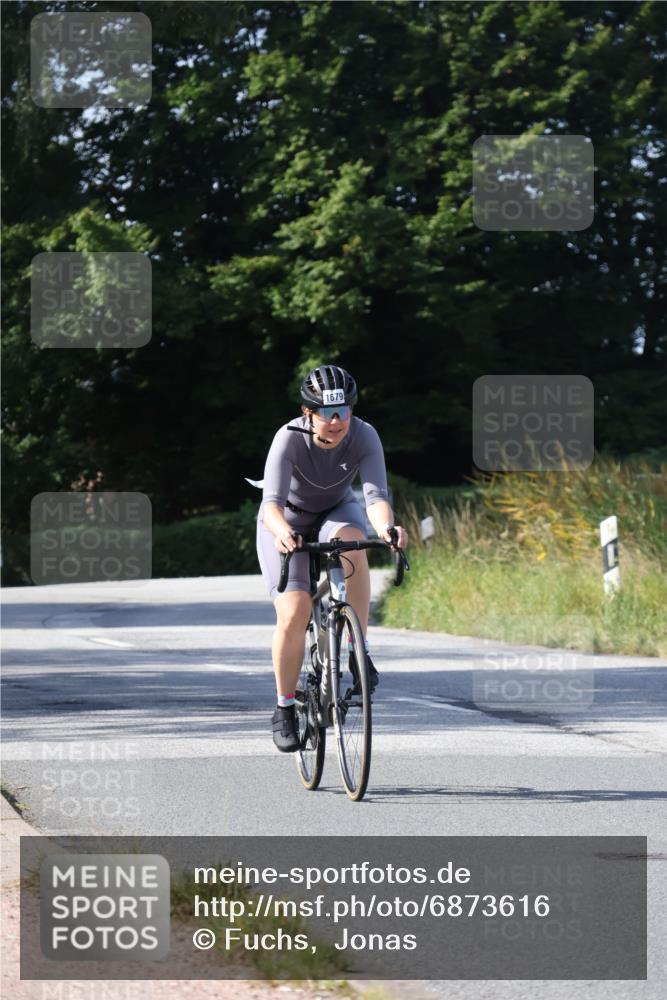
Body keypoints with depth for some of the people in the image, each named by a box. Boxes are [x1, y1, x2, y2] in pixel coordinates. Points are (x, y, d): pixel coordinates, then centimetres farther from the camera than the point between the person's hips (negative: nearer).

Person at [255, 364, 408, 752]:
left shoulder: (364, 437, -26)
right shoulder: (289, 439, -31)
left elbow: (376, 494, -35)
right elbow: (272, 502, -39)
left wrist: (386, 527, -57)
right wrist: (283, 532, -61)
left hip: (337, 512, 2)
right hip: (288, 520, -2)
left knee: (350, 540, -36)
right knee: (294, 613, -20)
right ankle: (285, 709, 0)